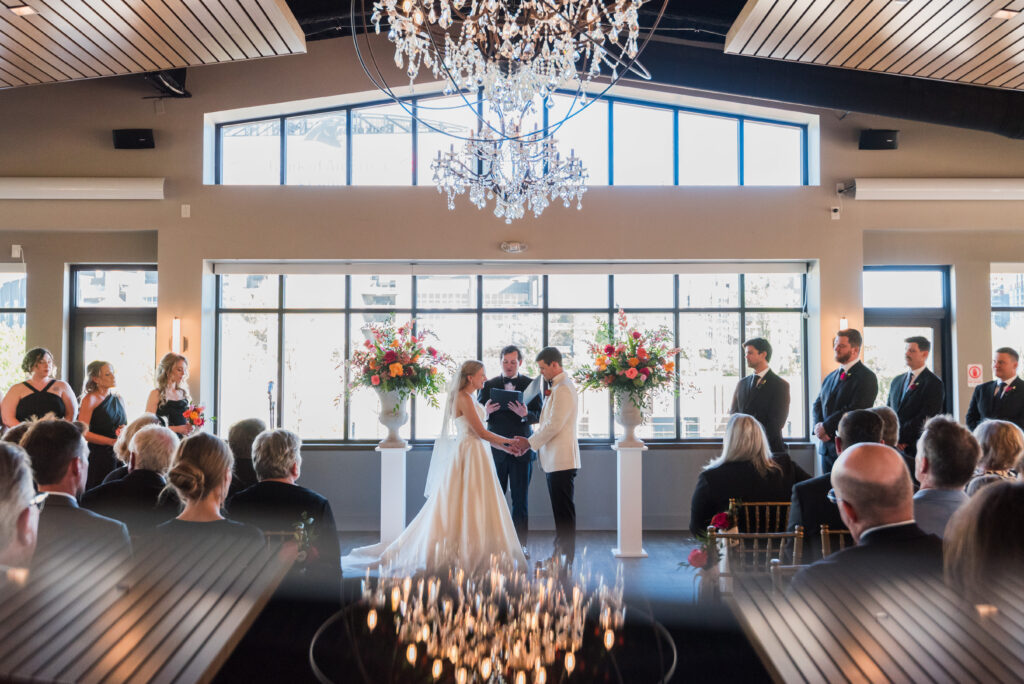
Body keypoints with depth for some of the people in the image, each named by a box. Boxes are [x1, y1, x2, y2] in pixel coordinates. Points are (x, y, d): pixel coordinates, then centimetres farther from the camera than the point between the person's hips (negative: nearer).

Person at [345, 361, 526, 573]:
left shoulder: (467, 398, 16)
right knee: (470, 506, -5)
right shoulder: (464, 398, -13)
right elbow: (481, 432, -14)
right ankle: (468, 555, 0)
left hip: (474, 453, 10)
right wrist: (508, 441, -4)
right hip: (469, 454, -10)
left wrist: (507, 447, 14)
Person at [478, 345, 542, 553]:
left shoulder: (531, 384, 4)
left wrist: (525, 414, -23)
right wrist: (486, 411, -19)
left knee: (521, 499, 3)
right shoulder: (489, 385, 7)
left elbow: (539, 415, -2)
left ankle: (520, 544, 11)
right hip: (495, 448, 1)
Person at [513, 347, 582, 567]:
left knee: (564, 509, -4)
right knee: (560, 509, 14)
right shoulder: (557, 388, 17)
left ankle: (565, 557, 2)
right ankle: (560, 553, 21)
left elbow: (554, 425, -19)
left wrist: (530, 442, -10)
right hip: (555, 459, 10)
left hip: (561, 459, -10)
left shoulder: (563, 390, -16)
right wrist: (530, 439, 9)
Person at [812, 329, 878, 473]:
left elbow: (855, 410, -17)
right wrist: (818, 426, -7)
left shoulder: (867, 377, -8)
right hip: (826, 447, 7)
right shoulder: (830, 377, 16)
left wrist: (826, 427, -12)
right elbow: (817, 406, 14)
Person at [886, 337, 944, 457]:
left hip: (917, 448, -5)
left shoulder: (934, 383, -5)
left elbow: (926, 418, -12)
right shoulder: (896, 381, 17)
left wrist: (901, 438, -12)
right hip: (894, 445, 5)